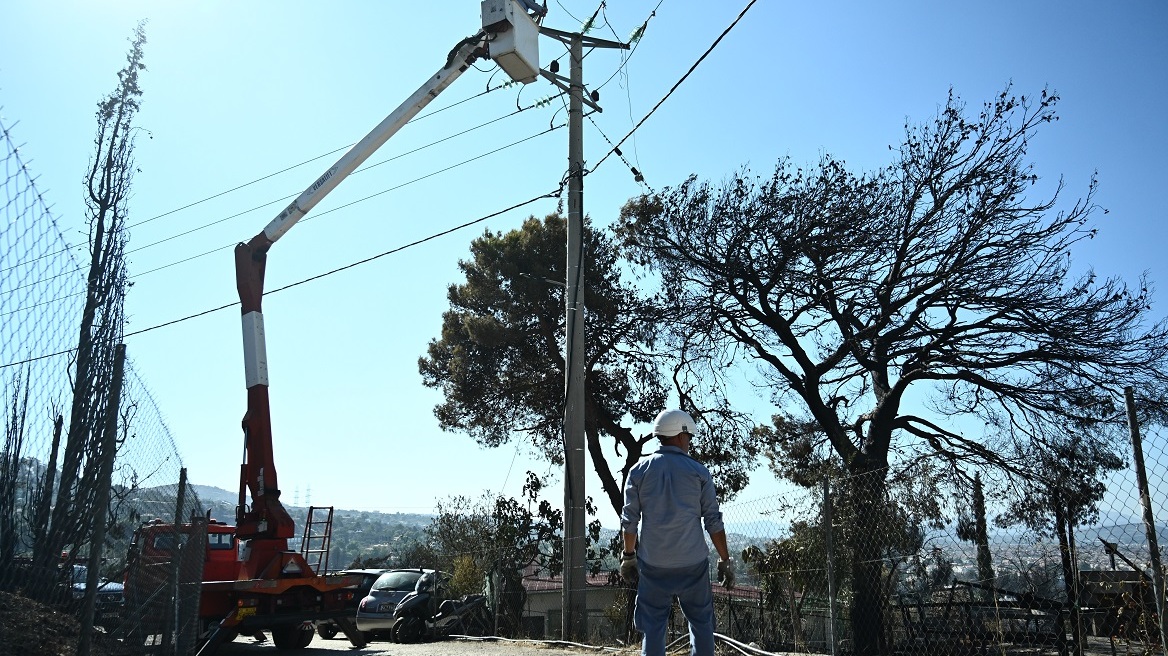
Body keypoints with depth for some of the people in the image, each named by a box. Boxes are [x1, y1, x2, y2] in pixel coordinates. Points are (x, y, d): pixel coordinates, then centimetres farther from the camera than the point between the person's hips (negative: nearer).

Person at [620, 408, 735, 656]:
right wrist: (725, 560, 5)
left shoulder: (639, 470, 1)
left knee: (653, 626, 8)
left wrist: (628, 556, 13)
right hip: (693, 563, -1)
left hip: (652, 563, 1)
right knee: (701, 625, 11)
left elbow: (629, 519, 2)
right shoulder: (698, 471, -2)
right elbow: (713, 521, -2)